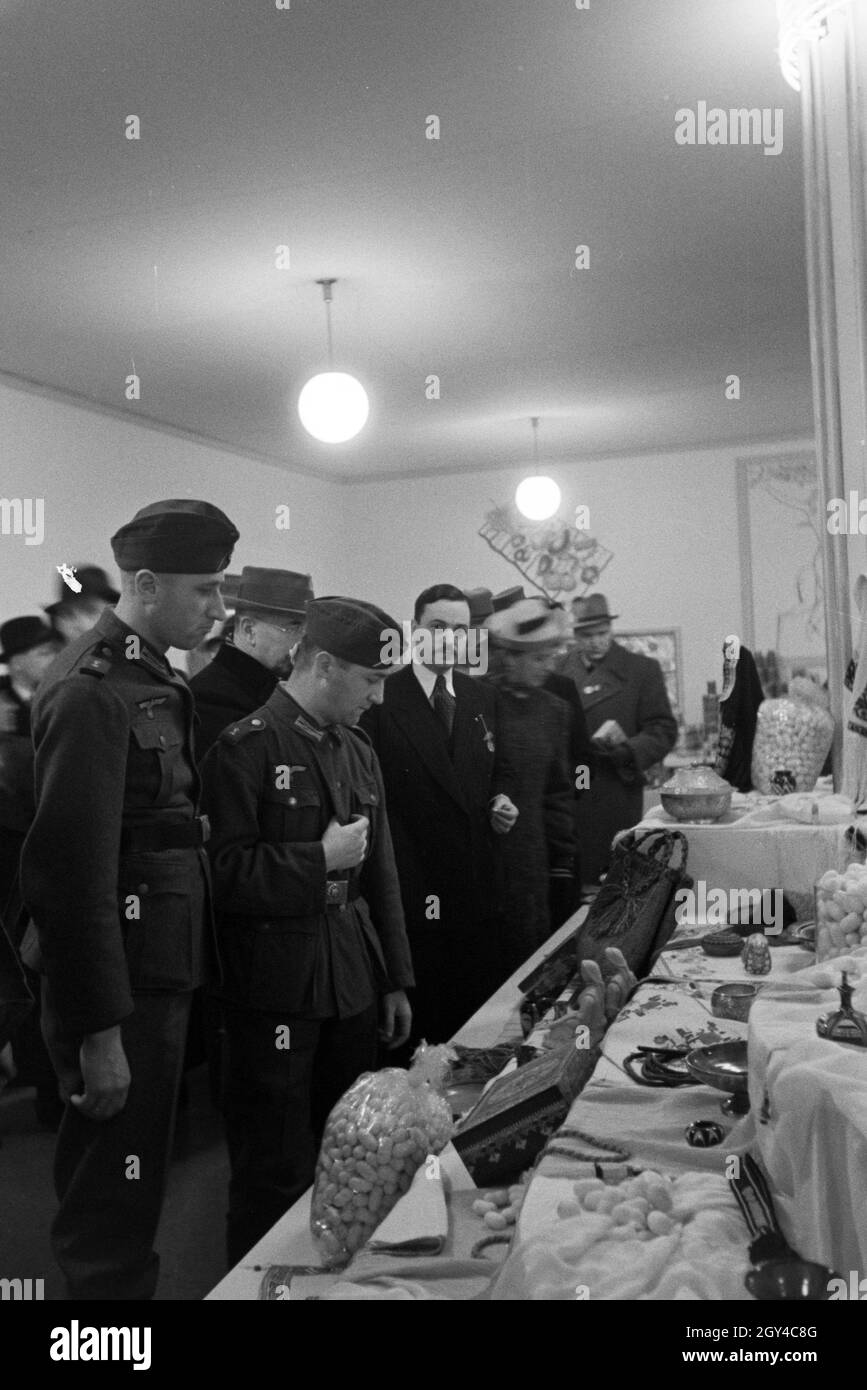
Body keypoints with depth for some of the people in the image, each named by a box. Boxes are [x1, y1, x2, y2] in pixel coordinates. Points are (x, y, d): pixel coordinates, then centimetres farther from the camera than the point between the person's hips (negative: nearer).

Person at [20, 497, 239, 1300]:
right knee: (114, 1206, 6)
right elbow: (75, 871, -22)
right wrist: (100, 1033, -20)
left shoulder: (154, 679, 10)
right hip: (122, 992, -9)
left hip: (158, 973, 9)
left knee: (119, 1194, 22)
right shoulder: (91, 692, -19)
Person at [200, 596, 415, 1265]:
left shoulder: (359, 751, 12)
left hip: (354, 983, 7)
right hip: (277, 989, -6)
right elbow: (225, 870, -17)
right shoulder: (244, 747, -11)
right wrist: (319, 858, -15)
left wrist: (396, 981, 15)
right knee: (276, 1178, 5)